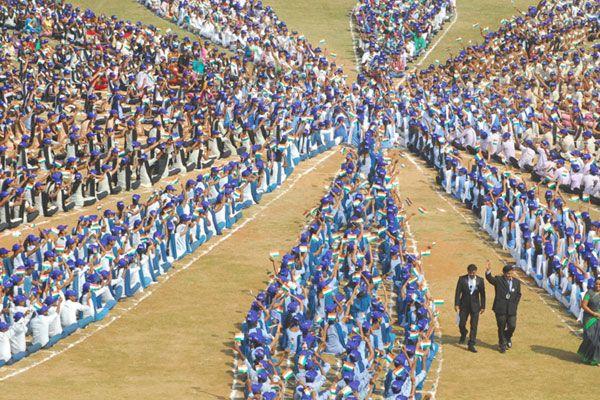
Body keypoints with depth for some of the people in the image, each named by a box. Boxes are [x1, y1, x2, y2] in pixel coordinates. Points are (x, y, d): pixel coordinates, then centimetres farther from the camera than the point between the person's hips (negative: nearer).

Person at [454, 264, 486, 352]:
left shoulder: (480, 280, -2)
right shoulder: (462, 279, -4)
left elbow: (482, 294, 3)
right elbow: (458, 292, -3)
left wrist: (483, 306, 2)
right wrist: (456, 304, -8)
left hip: (475, 306, 0)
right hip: (464, 305, 0)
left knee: (474, 326, -2)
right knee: (461, 324, 4)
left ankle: (471, 345, 4)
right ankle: (463, 335, 37)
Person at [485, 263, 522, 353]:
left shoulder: (517, 282, 8)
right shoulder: (498, 280, -4)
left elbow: (518, 294, 16)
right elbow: (490, 278, -23)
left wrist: (515, 304, 5)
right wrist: (488, 271, -43)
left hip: (511, 309, 3)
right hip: (500, 308, -3)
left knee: (512, 326, -3)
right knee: (501, 327, 5)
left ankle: (508, 337, 29)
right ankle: (502, 344, 23)